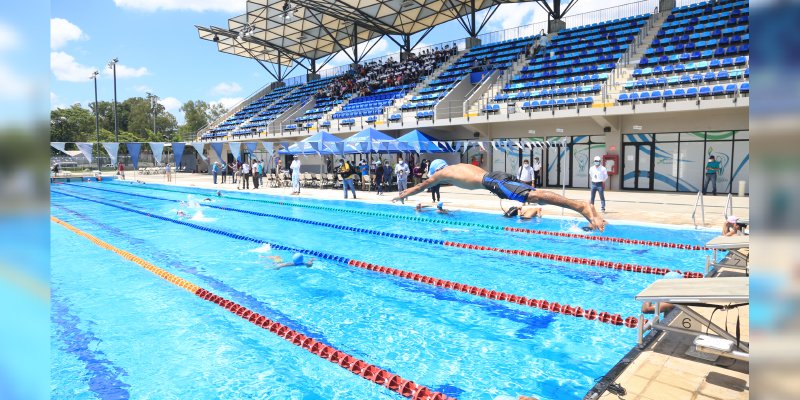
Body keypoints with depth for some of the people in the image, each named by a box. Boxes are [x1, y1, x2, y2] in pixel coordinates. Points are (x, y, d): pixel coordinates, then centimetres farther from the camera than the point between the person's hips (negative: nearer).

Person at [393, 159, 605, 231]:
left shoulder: (440, 173, 17)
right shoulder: (460, 166, 38)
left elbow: (420, 187, 31)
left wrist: (402, 195, 49)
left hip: (492, 181, -8)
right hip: (497, 177, 8)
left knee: (533, 197, -23)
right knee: (535, 195, -2)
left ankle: (582, 206, -37)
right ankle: (582, 206, -13)